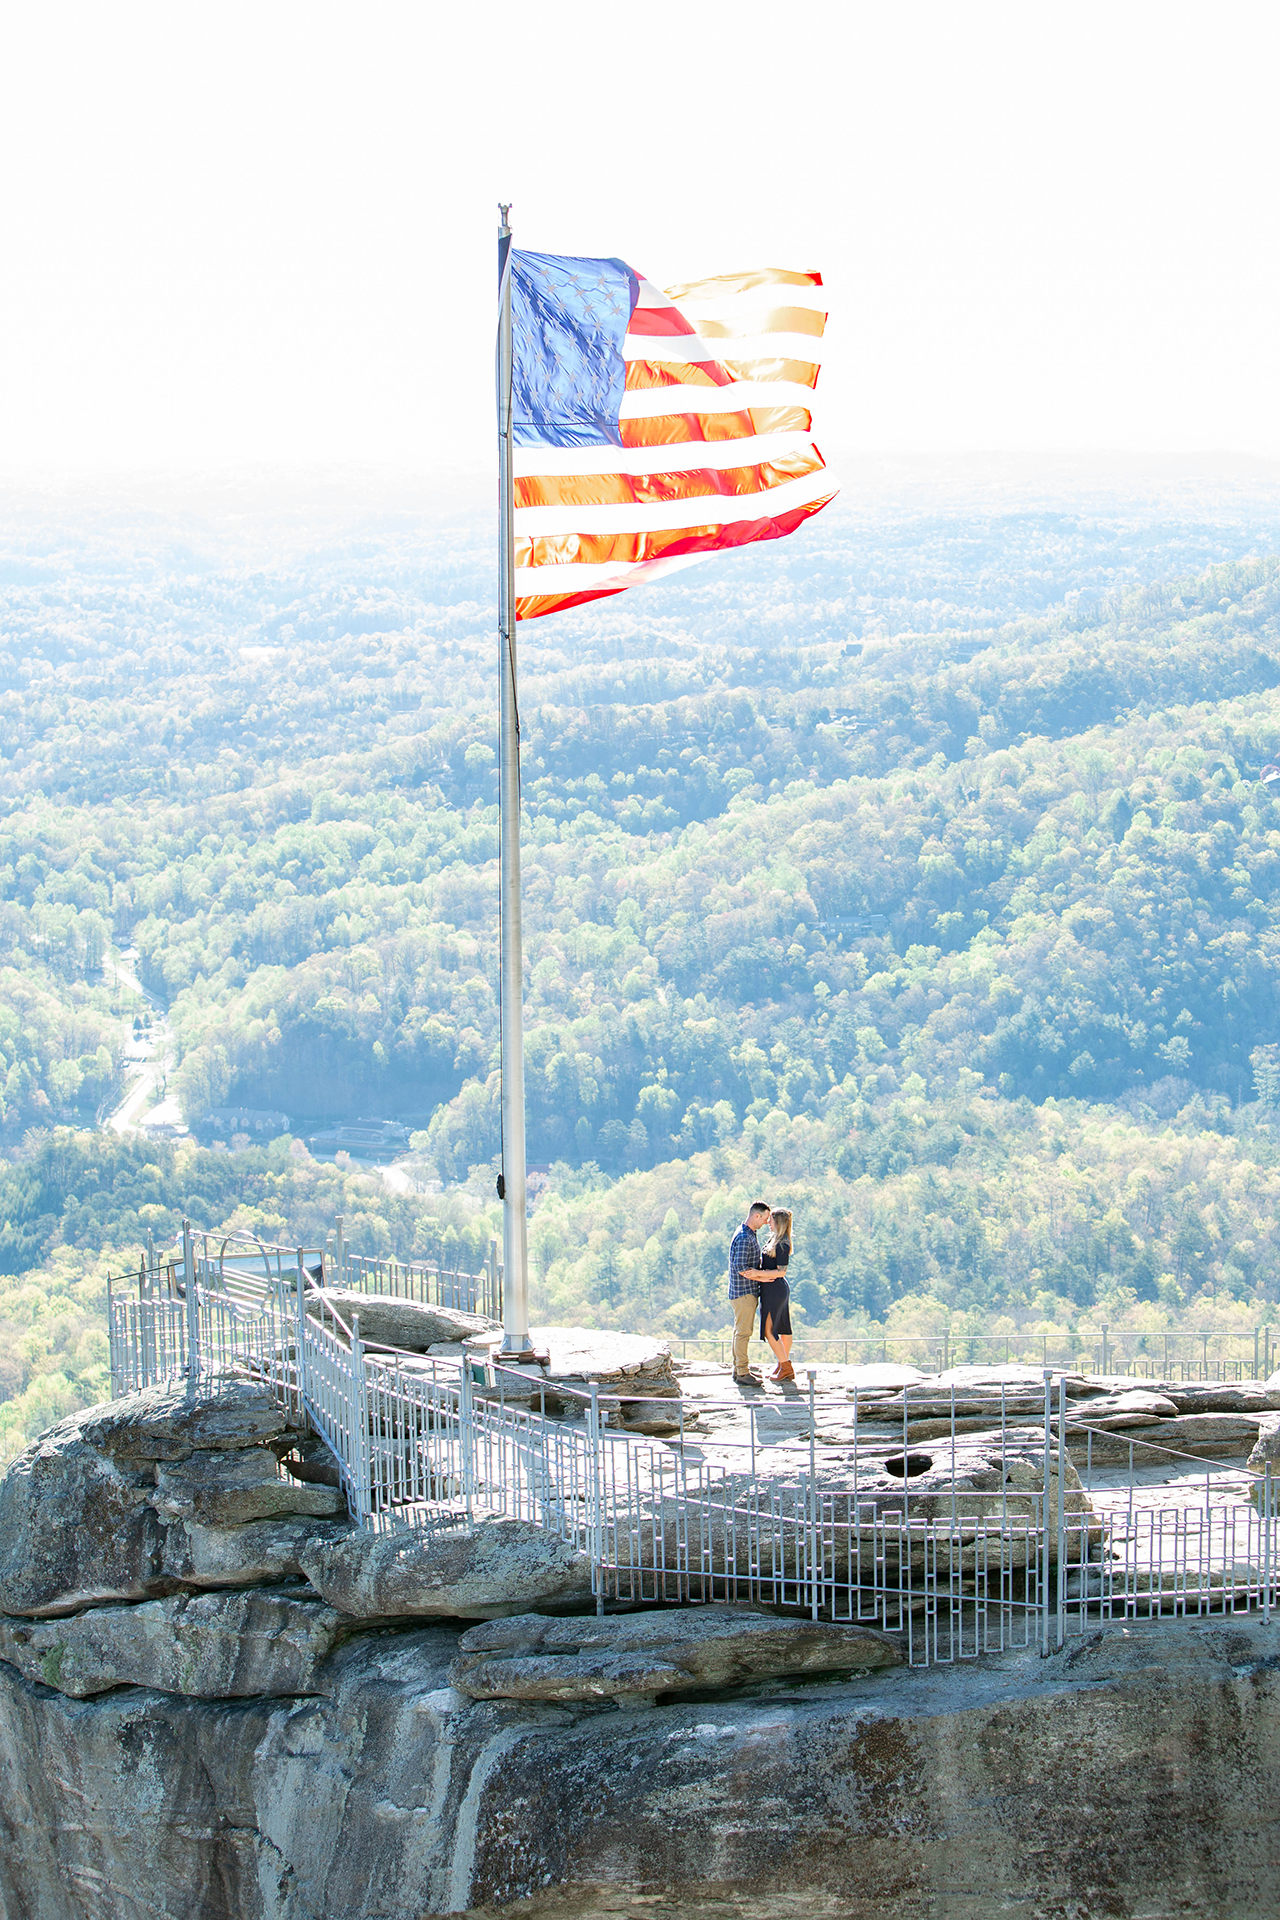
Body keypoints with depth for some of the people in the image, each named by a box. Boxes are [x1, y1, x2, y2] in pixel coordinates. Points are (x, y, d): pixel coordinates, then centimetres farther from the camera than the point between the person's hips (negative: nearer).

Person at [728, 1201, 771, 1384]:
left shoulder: (750, 1235, 13)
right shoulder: (744, 1238, -20)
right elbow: (742, 1269, -24)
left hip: (747, 1292, 11)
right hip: (744, 1292, -11)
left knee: (741, 1331, 16)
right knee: (743, 1332, -6)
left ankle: (739, 1368, 23)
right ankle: (742, 1373, -3)